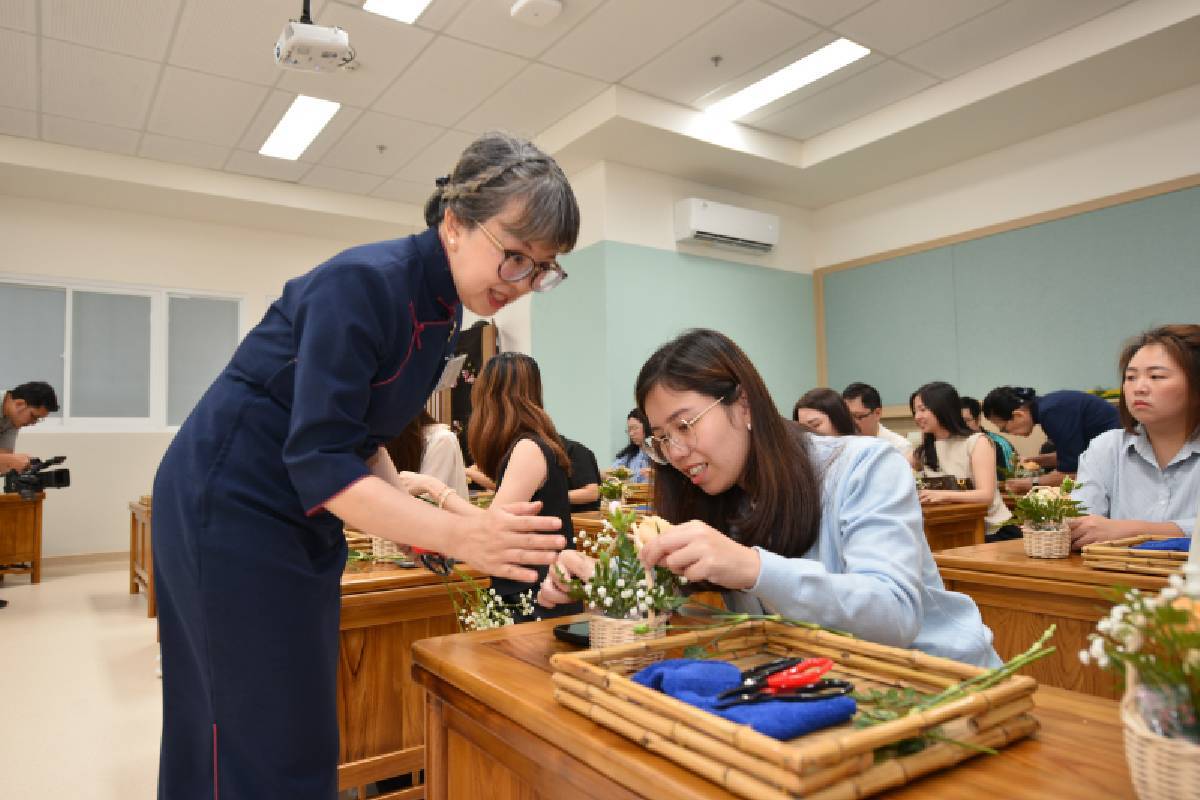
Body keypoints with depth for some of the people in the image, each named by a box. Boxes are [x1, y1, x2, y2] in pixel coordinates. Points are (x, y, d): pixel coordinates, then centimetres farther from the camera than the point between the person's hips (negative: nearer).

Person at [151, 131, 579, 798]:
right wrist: (456, 535, -37)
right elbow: (319, 461, -29)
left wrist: (402, 493, -6)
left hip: (304, 518, 9)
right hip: (231, 506, -8)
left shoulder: (442, 308, 3)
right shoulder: (364, 283, -24)